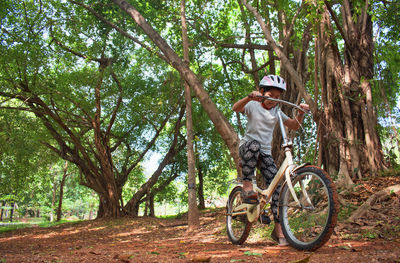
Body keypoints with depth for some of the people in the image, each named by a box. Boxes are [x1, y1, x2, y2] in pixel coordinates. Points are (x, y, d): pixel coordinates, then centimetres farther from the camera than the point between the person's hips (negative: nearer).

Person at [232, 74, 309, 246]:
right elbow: (236, 108, -22)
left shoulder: (276, 111, 12)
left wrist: (301, 113, -12)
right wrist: (249, 97, -40)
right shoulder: (253, 105, -1)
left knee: (277, 186, -10)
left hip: (265, 152, 4)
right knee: (254, 145, -41)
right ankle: (247, 187, -29)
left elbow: (294, 126, 7)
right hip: (246, 147, -4)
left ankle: (279, 230, -3)